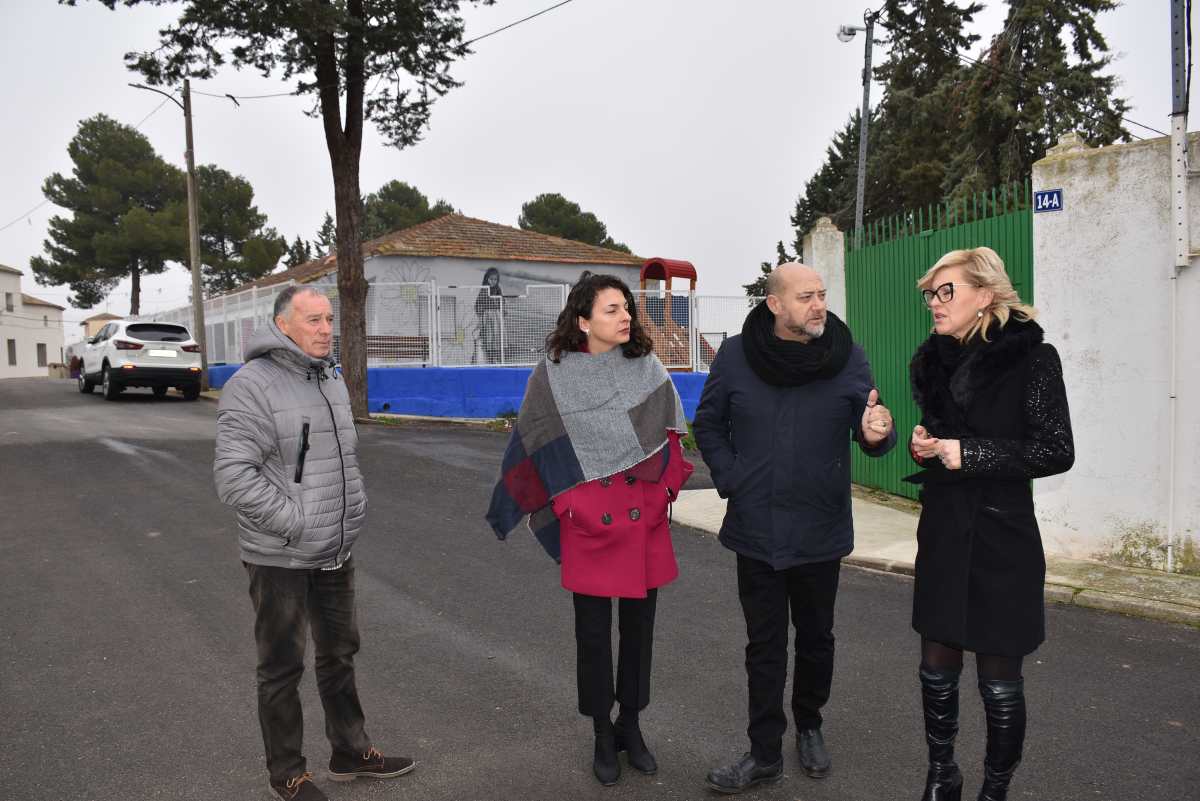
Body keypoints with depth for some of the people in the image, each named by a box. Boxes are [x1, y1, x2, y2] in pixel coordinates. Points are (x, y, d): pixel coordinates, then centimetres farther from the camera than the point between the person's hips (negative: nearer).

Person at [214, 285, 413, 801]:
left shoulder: (332, 381, 9)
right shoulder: (252, 385, -16)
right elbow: (233, 474, -23)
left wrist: (354, 507, 8)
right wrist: (296, 524, -22)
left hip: (336, 551, 8)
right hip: (280, 558, -8)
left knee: (340, 653, 19)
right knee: (282, 668, 8)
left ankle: (350, 752, 36)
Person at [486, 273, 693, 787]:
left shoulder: (647, 368, 2)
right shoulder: (552, 376, -4)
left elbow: (670, 436, 8)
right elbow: (535, 451, 1)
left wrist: (664, 490, -1)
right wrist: (565, 507, -2)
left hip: (645, 519, 2)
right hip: (588, 523, -2)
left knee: (639, 626, 12)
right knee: (593, 632, 7)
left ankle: (631, 727, 31)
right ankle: (603, 737, 25)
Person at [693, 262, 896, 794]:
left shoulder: (847, 358, -7)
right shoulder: (735, 356, -7)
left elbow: (870, 432, -3)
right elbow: (708, 425, 5)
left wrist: (876, 434, -27)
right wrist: (730, 479, -6)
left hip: (820, 531, 0)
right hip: (755, 530, 0)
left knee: (815, 640, 17)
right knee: (764, 646, 11)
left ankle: (809, 727, 42)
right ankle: (765, 754, 24)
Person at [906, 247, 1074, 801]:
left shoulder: (1029, 357, -9)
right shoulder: (932, 361, 7)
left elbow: (1057, 451, -12)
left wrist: (969, 454, -18)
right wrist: (925, 443, -2)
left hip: (1001, 538, -5)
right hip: (942, 535, 5)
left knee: (999, 681, 7)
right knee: (937, 670, 12)